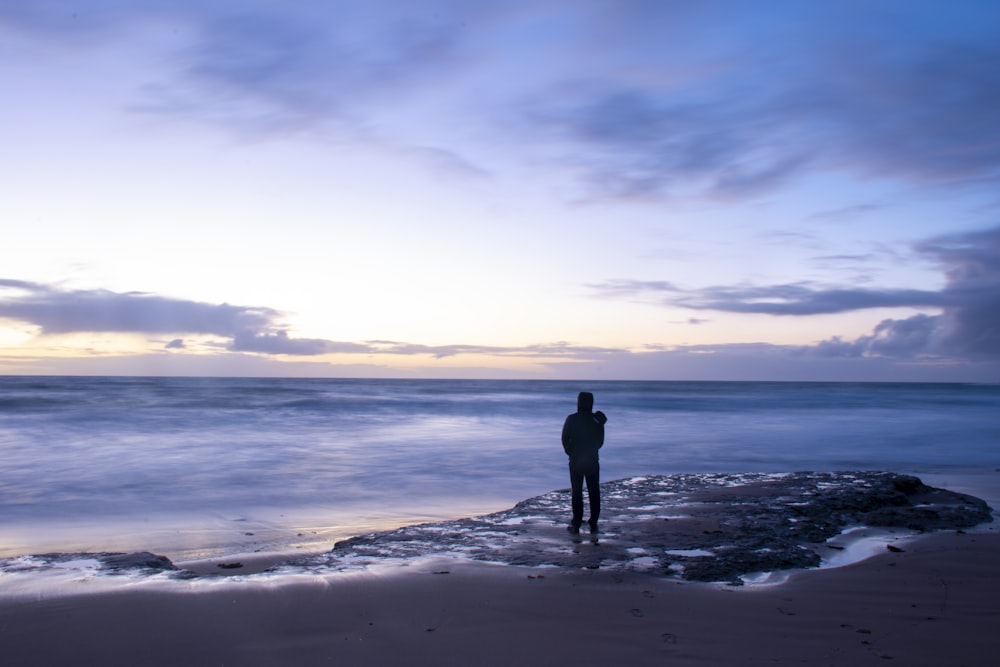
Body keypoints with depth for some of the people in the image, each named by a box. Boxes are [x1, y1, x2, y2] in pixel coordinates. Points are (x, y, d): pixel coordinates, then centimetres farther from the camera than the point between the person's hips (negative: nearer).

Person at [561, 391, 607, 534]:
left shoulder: (571, 420, -10)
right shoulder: (597, 420, -7)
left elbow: (565, 440, -3)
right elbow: (600, 441, 3)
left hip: (575, 462, -1)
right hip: (592, 461, 1)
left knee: (577, 493, 6)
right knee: (594, 493, 10)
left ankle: (576, 525, 6)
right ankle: (593, 524, 11)